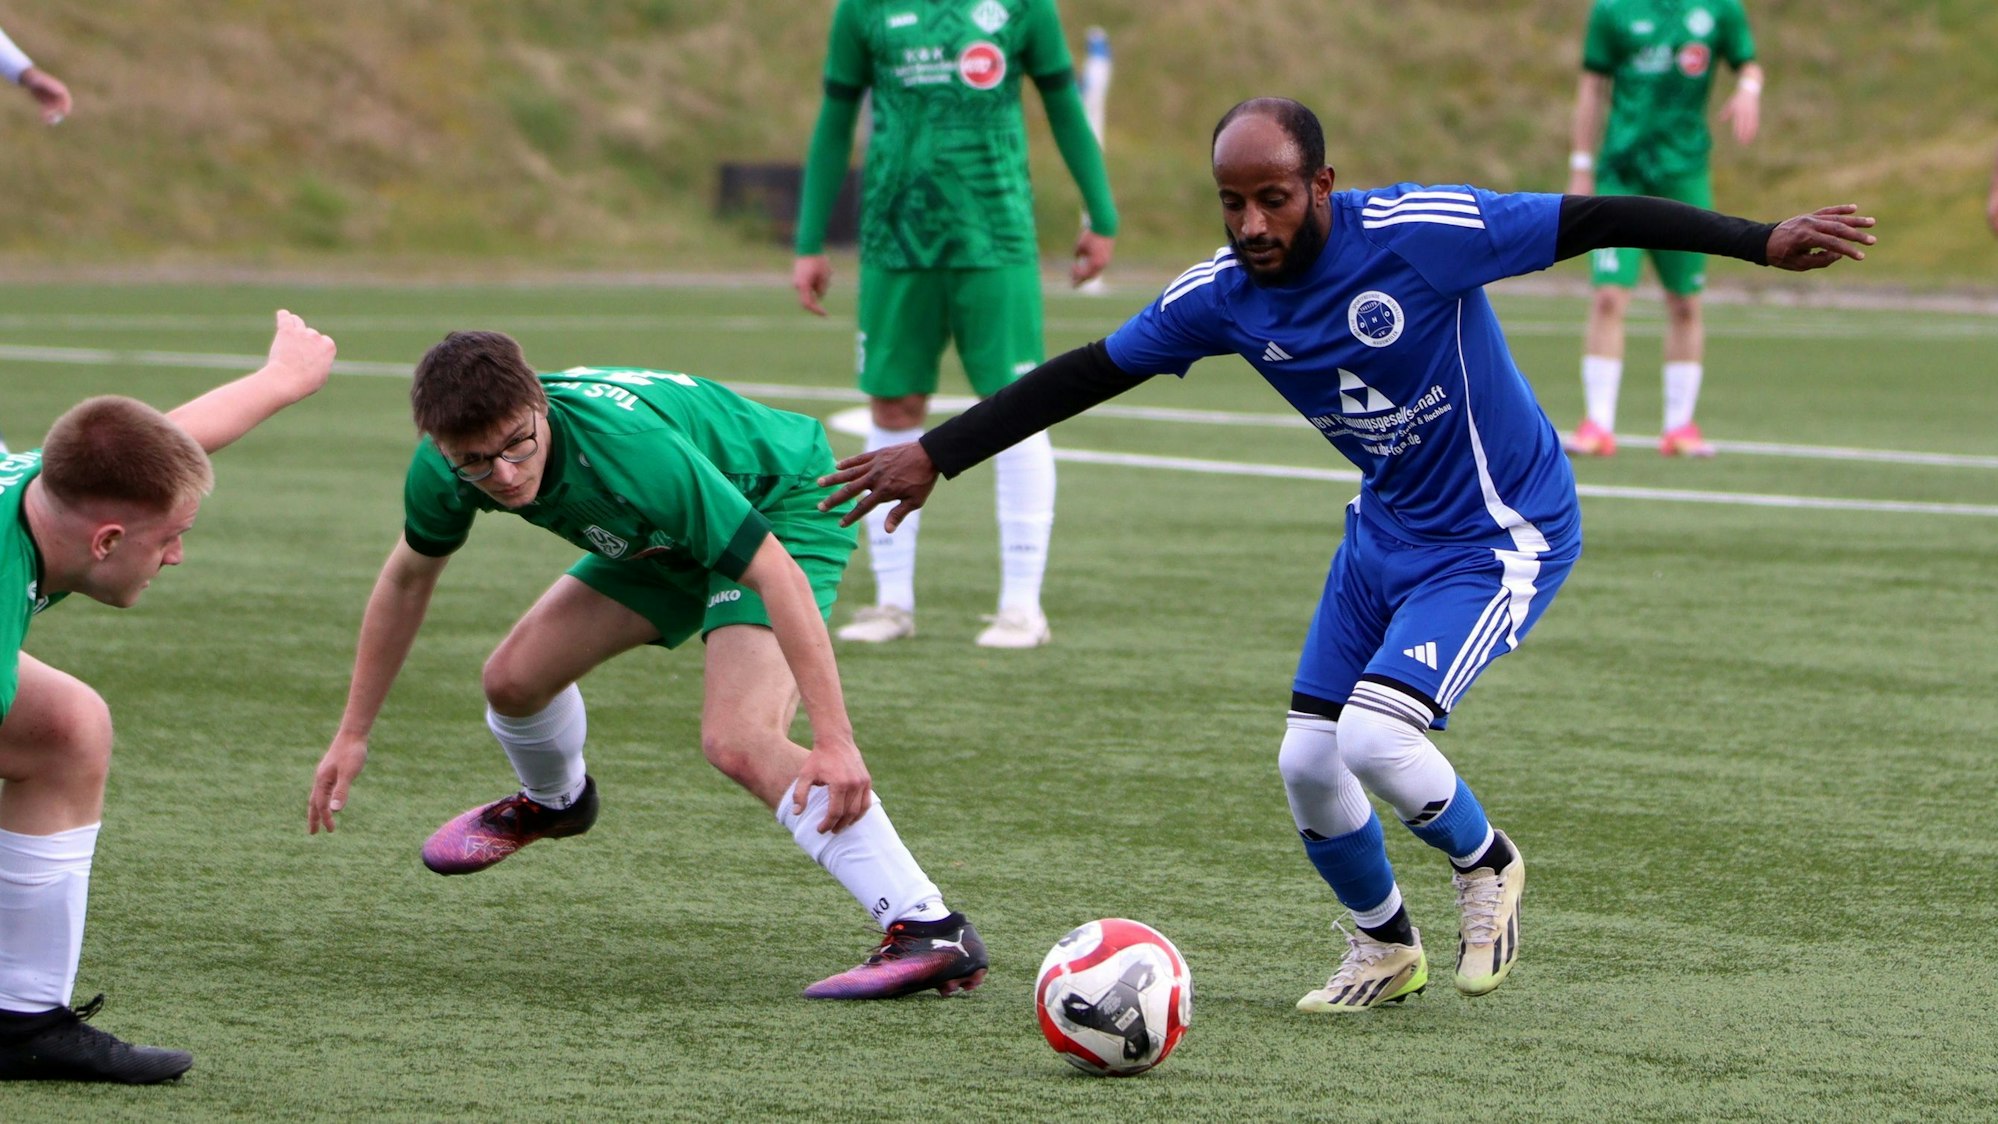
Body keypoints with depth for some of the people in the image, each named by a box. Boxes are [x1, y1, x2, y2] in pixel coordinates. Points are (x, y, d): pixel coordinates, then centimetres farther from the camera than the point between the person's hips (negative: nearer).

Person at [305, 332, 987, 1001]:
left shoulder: (631, 447, -42)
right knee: (514, 677, 4)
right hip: (666, 536, 7)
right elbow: (409, 577, 2)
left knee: (737, 740, -27)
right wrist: (352, 735, 7)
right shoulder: (443, 468, -21)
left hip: (782, 511, -7)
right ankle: (552, 800, 42)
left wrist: (834, 739, -44)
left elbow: (779, 576, -40)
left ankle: (931, 930, -30)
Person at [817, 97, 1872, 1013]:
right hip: (1386, 530, 6)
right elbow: (1085, 375, 0)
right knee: (1308, 766, 2)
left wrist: (1763, 240, -26)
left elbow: (1596, 221, -22)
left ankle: (1487, 865, 10)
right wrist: (935, 454, 0)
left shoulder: (1421, 231, -26)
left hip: (1503, 536, -6)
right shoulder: (1221, 296, -10)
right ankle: (1386, 946, 30)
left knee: (1374, 737, -22)